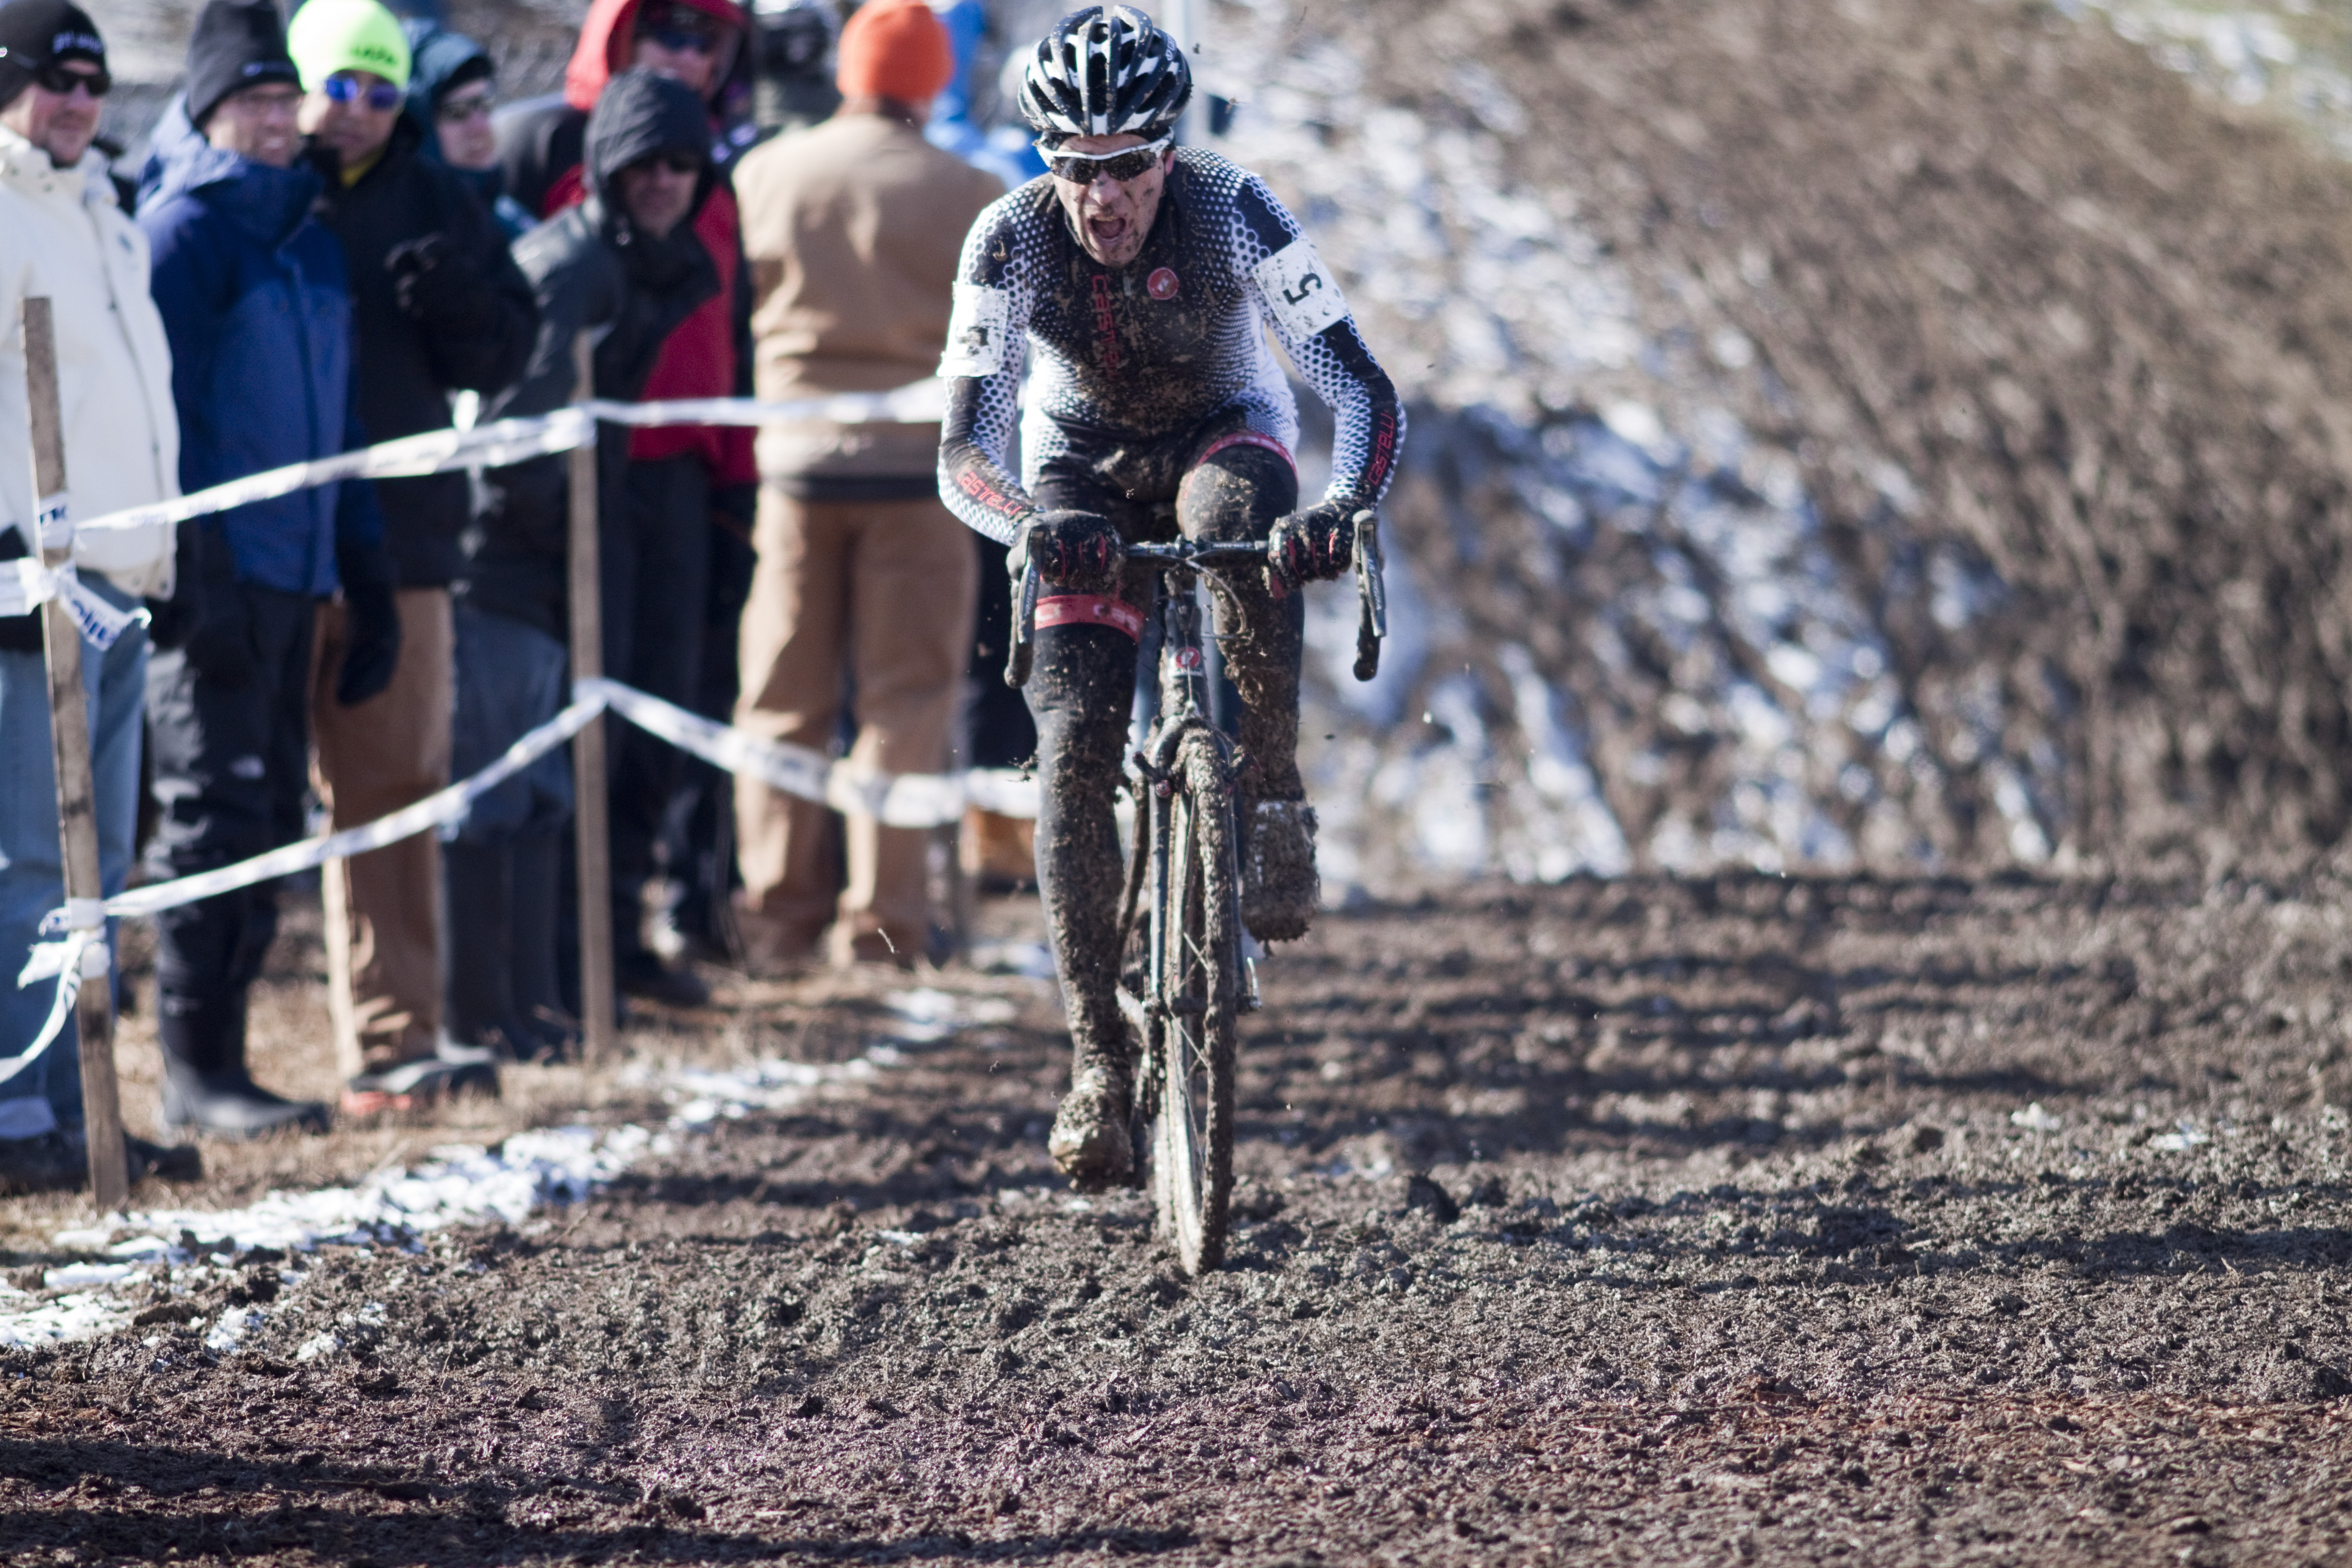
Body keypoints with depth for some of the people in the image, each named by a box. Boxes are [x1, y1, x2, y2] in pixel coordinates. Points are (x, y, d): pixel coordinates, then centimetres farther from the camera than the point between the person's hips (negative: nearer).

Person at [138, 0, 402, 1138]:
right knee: (216, 819, -8)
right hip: (216, 576, -8)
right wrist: (189, 575, -18)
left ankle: (219, 1058, 13)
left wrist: (367, 585, 18)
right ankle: (197, 1075, -5)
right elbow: (162, 413, -12)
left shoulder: (309, 238, 18)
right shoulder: (179, 230, -6)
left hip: (294, 577, 8)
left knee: (266, 825, 8)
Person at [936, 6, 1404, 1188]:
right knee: (1072, 751, -16)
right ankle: (1098, 1060, -11)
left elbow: (1363, 390, -32)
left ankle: (1274, 812, -26)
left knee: (1239, 504, -40)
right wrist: (1031, 524, -54)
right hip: (1084, 474, 1)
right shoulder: (1012, 242, -26)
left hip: (1221, 431, -1)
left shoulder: (1231, 211, -28)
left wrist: (1343, 506, -53)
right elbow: (962, 455, -31)